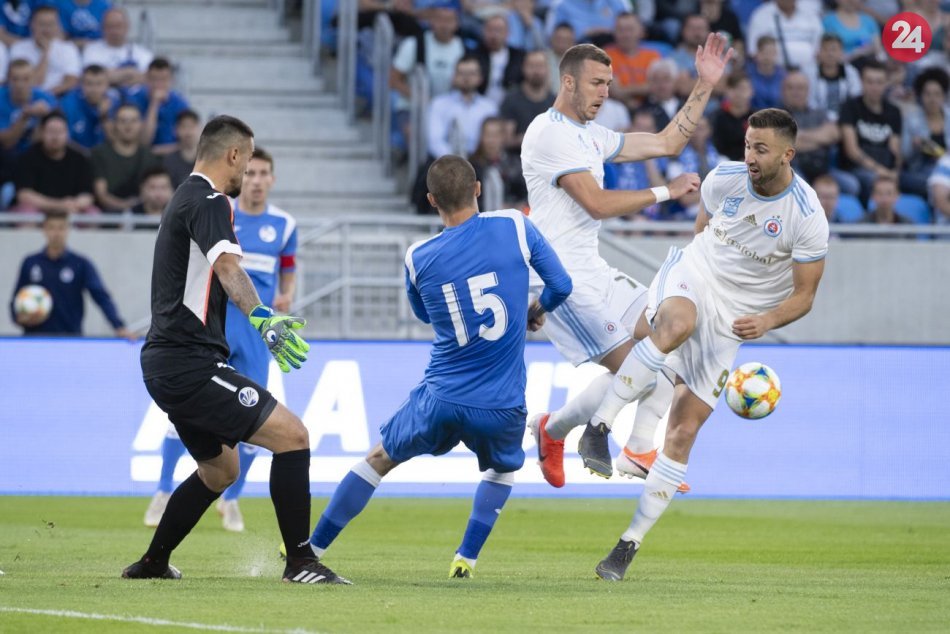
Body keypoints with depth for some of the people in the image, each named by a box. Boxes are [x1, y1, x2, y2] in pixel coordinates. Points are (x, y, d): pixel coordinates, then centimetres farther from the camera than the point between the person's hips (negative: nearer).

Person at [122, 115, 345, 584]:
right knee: (292, 436, -15)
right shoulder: (209, 201, -11)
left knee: (219, 469, 26)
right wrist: (263, 318, -46)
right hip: (189, 364, -11)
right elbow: (228, 267, -31)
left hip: (164, 364, 11)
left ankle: (152, 562, 31)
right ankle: (300, 561, -15)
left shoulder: (186, 199, 21)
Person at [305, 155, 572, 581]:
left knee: (378, 460, 22)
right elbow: (561, 285, 2)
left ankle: (311, 550, 26)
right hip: (502, 409, 0)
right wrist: (535, 311, 23)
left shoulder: (418, 258, -1)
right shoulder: (515, 227, -7)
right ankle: (466, 559, 19)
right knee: (503, 469, 32)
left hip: (440, 401, 0)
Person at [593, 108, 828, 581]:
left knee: (683, 434, -7)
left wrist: (767, 320, -27)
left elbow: (804, 295, -9)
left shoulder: (808, 217, -16)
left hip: (731, 320, -1)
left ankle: (630, 542, 0)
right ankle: (598, 425, -36)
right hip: (691, 276, 1)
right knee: (677, 325, -39)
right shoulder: (726, 179, -6)